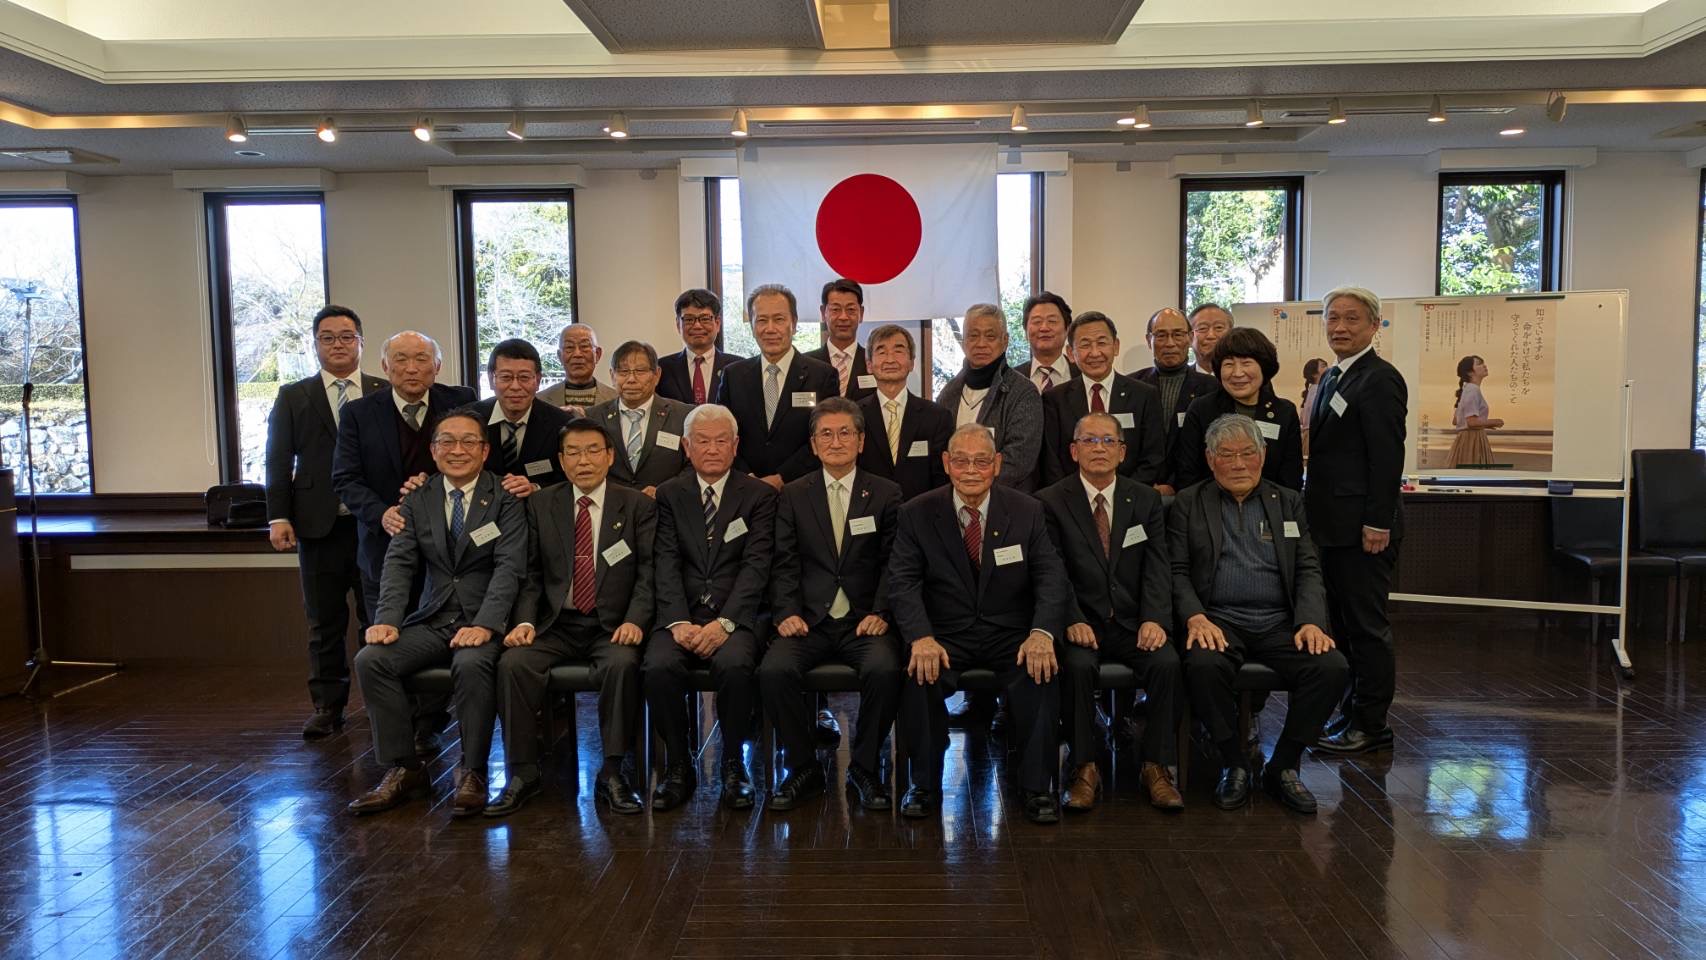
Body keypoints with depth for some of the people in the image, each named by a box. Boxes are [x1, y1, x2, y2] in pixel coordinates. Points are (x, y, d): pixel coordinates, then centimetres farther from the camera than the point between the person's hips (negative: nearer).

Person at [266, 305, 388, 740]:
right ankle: (327, 707, 16)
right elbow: (278, 459, 5)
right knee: (325, 622, 7)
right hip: (319, 525, 1)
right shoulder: (293, 397, 9)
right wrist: (279, 517, -4)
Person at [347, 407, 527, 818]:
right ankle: (403, 768, -7)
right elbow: (399, 563, 2)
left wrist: (484, 625, -25)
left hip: (483, 621, -4)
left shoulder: (506, 498, -1)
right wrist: (388, 618, -16)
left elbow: (509, 567, -11)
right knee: (370, 659, -19)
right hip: (431, 620, 4)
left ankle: (472, 772, -17)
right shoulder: (416, 500, 11)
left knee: (472, 664, -35)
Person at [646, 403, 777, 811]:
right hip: (681, 615, 2)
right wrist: (679, 622, -15)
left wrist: (724, 623, -18)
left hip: (736, 615, -1)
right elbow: (667, 565, 1)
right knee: (658, 667, -29)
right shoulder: (669, 494, 13)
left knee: (734, 665, -34)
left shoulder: (759, 495, 8)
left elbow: (755, 566, -4)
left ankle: (732, 764, -11)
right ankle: (678, 767, -9)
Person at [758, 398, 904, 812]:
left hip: (864, 620, -1)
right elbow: (784, 562, 5)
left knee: (884, 670, -32)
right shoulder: (793, 495, 12)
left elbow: (892, 561, 3)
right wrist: (787, 612, -10)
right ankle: (805, 768, -6)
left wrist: (880, 612, -11)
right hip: (809, 620, 1)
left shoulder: (886, 495, 9)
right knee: (773, 670, -28)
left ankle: (864, 767, -7)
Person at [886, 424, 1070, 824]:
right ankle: (924, 784, -9)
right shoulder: (917, 513, -1)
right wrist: (921, 637, -27)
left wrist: (1042, 633, -24)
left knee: (1041, 673, -29)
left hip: (1011, 633, 1)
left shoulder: (1027, 511, 2)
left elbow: (1051, 577, -4)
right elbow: (903, 581, -8)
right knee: (920, 674, -30)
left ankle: (1036, 786, -11)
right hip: (946, 633, 0)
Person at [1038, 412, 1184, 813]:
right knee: (1077, 666, -32)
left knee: (1167, 662, -26)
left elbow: (1157, 567, 2)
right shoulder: (1051, 502, 3)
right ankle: (1085, 769, -18)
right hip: (1082, 624, -2)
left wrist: (1154, 618, -16)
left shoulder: (1146, 499, 11)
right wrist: (1073, 621, -22)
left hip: (1134, 623, 2)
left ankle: (1157, 768, -13)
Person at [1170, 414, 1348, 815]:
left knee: (1331, 666, -24)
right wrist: (1196, 617, -16)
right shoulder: (1188, 503, 10)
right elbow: (1177, 571, 2)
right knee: (1203, 665, -34)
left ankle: (1283, 767, -5)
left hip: (1279, 623, 3)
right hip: (1218, 621, -2)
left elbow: (1308, 571, 9)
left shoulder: (1288, 502, 17)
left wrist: (1311, 623, -9)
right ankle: (1235, 765, -10)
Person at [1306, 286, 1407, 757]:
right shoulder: (1332, 378, 17)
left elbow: (1387, 458, -17)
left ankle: (1370, 725, 7)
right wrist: (1316, 514, 15)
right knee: (1342, 624, 14)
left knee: (1366, 626, -1)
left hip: (1363, 528, -9)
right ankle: (1351, 713, 23)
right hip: (1334, 525, 9)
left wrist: (1377, 523, -21)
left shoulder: (1380, 379, -12)